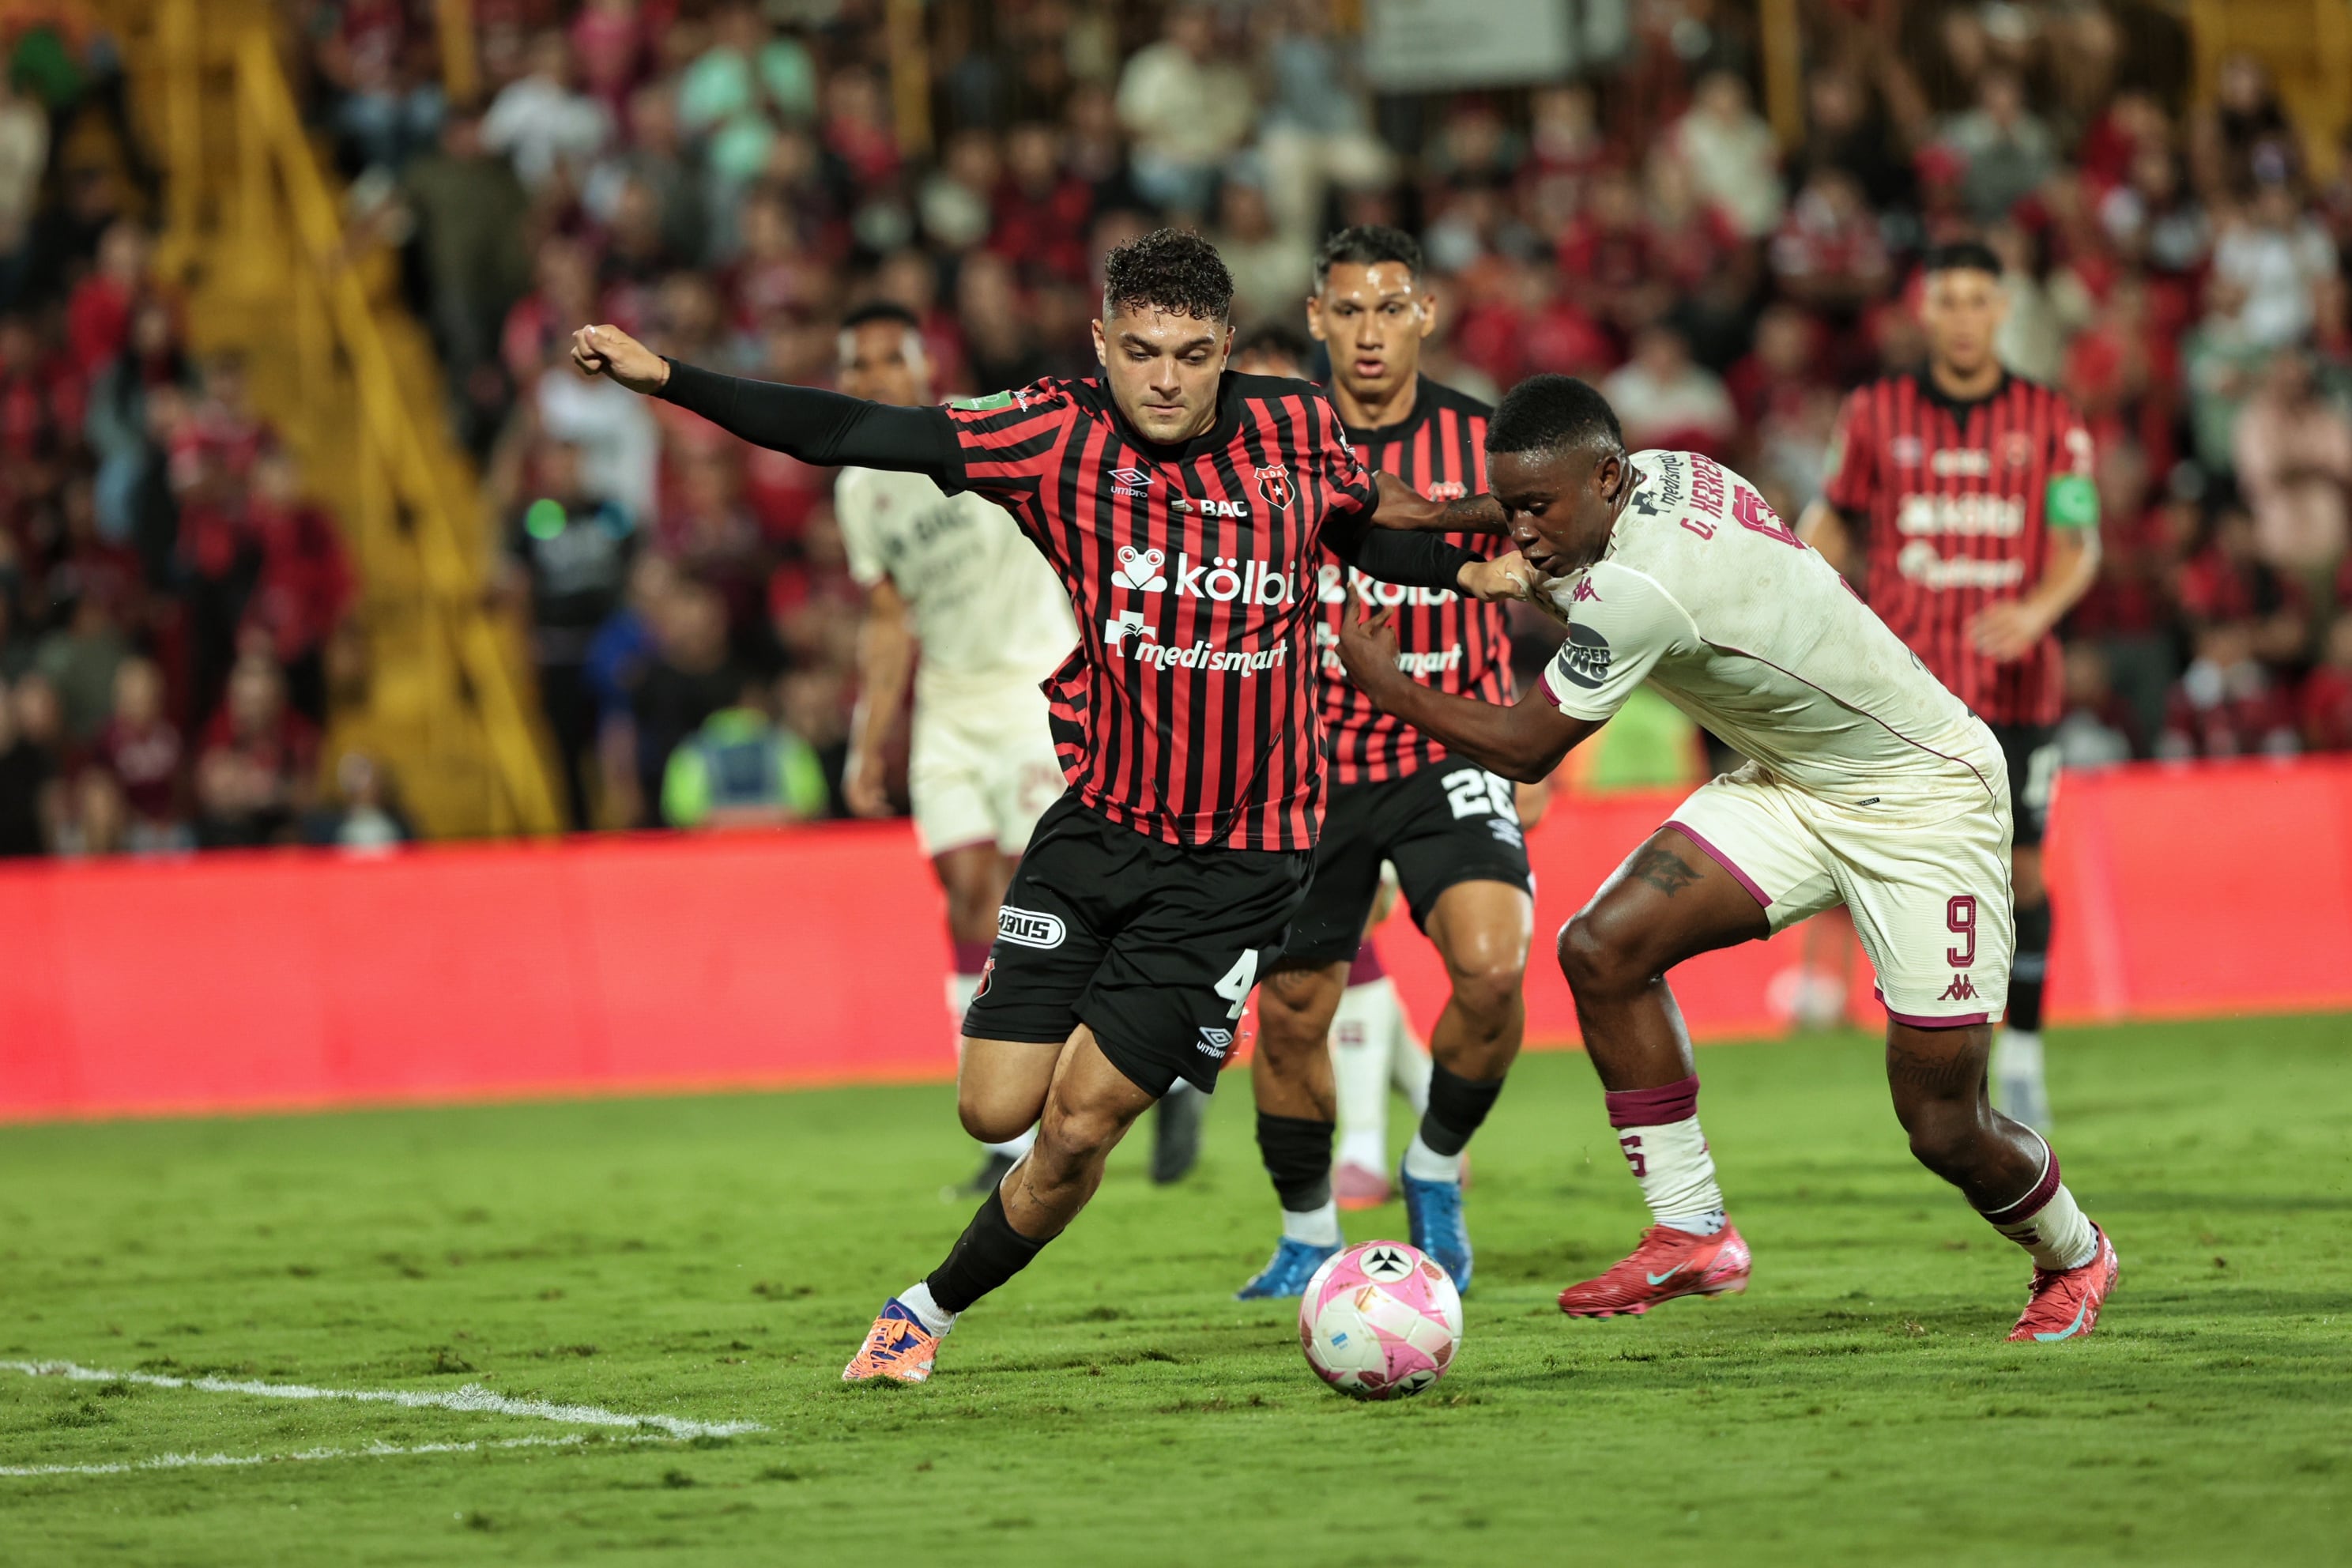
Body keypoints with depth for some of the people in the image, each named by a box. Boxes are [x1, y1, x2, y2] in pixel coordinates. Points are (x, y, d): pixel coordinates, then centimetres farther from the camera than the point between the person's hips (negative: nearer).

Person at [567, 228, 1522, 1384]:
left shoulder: (1297, 433, -6)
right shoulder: (1061, 437, -10)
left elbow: (1365, 538, 16)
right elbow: (851, 435, -14)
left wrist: (1473, 571, -3)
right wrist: (666, 378, -21)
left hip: (1238, 861, -1)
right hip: (1099, 819, 1)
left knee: (1079, 1124, -6)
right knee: (995, 1108, -2)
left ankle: (933, 1309, 18)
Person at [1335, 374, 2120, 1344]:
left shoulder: (1639, 590, -32)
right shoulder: (1664, 473, -7)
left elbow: (1524, 750, -20)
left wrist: (1391, 688, -8)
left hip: (1923, 798, -9)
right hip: (1791, 783, 9)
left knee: (1944, 1132, -5)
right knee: (1603, 947, -11)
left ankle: (2072, 1259, 27)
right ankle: (1689, 1233, -2)